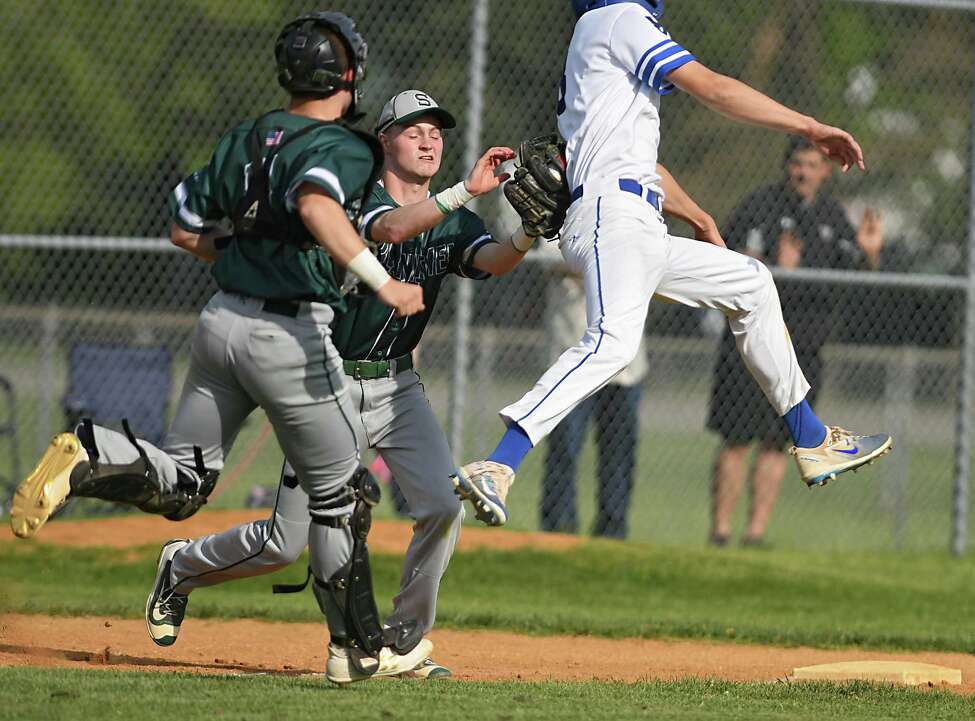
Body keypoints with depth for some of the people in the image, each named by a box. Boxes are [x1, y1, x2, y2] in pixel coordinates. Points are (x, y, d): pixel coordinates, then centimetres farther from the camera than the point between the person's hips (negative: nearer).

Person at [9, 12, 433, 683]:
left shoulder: (246, 139, 13)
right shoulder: (346, 147, -8)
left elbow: (185, 228, 20)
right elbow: (317, 206, -30)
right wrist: (382, 283, -35)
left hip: (223, 319, 6)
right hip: (292, 335, -6)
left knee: (178, 483, 8)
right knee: (338, 493, 10)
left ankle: (88, 457, -21)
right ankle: (360, 647, 15)